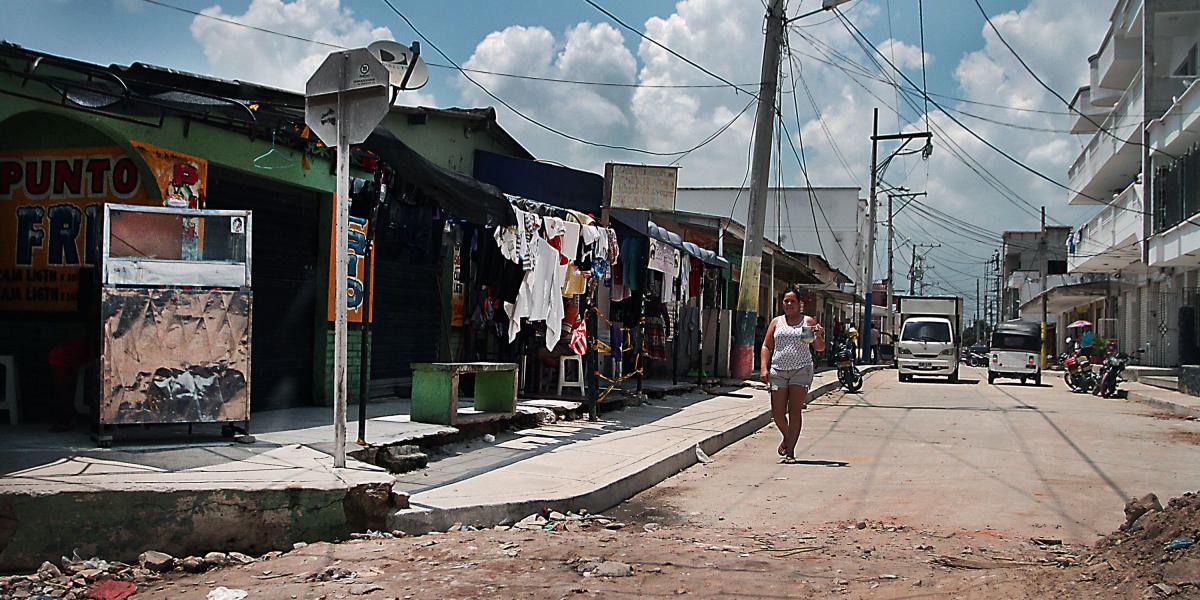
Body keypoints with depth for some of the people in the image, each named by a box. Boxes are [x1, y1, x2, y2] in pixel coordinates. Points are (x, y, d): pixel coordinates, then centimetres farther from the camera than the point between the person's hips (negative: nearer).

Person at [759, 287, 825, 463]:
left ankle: (790, 451, -5)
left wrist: (818, 336, -14)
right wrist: (764, 367, -1)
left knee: (795, 411, -9)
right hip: (778, 371, 2)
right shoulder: (776, 322, 14)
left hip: (801, 370, -2)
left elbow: (820, 348, 8)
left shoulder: (808, 322, 8)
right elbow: (766, 346, 12)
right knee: (777, 413, 0)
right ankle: (787, 437, 29)